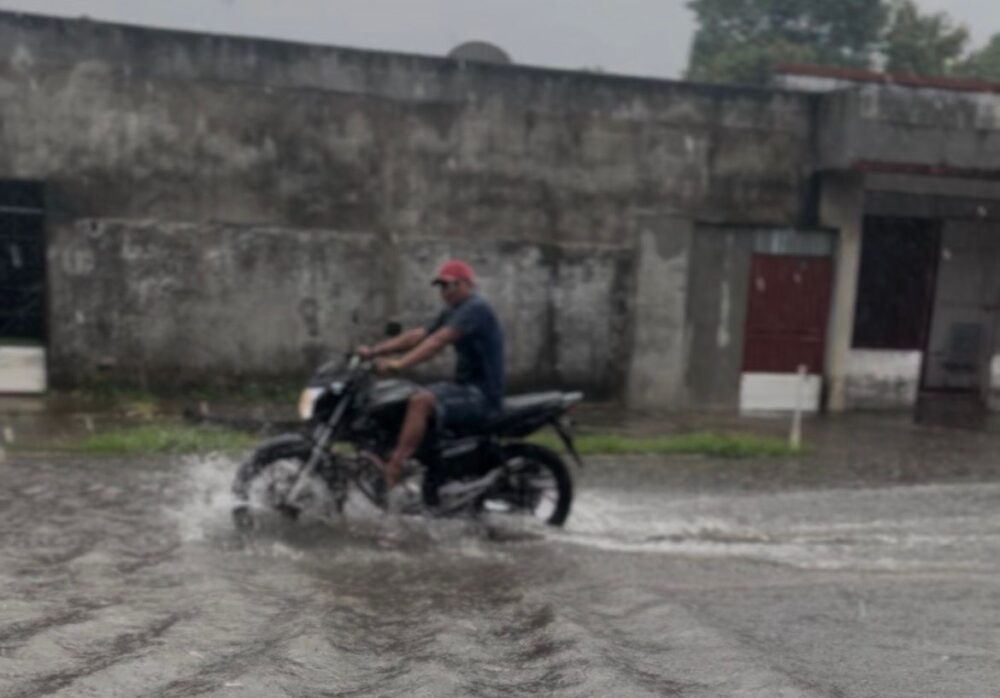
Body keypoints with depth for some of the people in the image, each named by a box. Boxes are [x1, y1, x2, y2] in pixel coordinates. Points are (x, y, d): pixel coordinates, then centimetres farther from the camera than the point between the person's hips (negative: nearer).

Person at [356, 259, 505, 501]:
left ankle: (391, 474, -28)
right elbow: (417, 335, 9)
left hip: (482, 395, -10)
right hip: (466, 388, 10)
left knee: (421, 401, -29)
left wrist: (399, 363, -34)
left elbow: (439, 340, -26)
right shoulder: (452, 313, 17)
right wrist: (373, 351, 1)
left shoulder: (475, 308, -13)